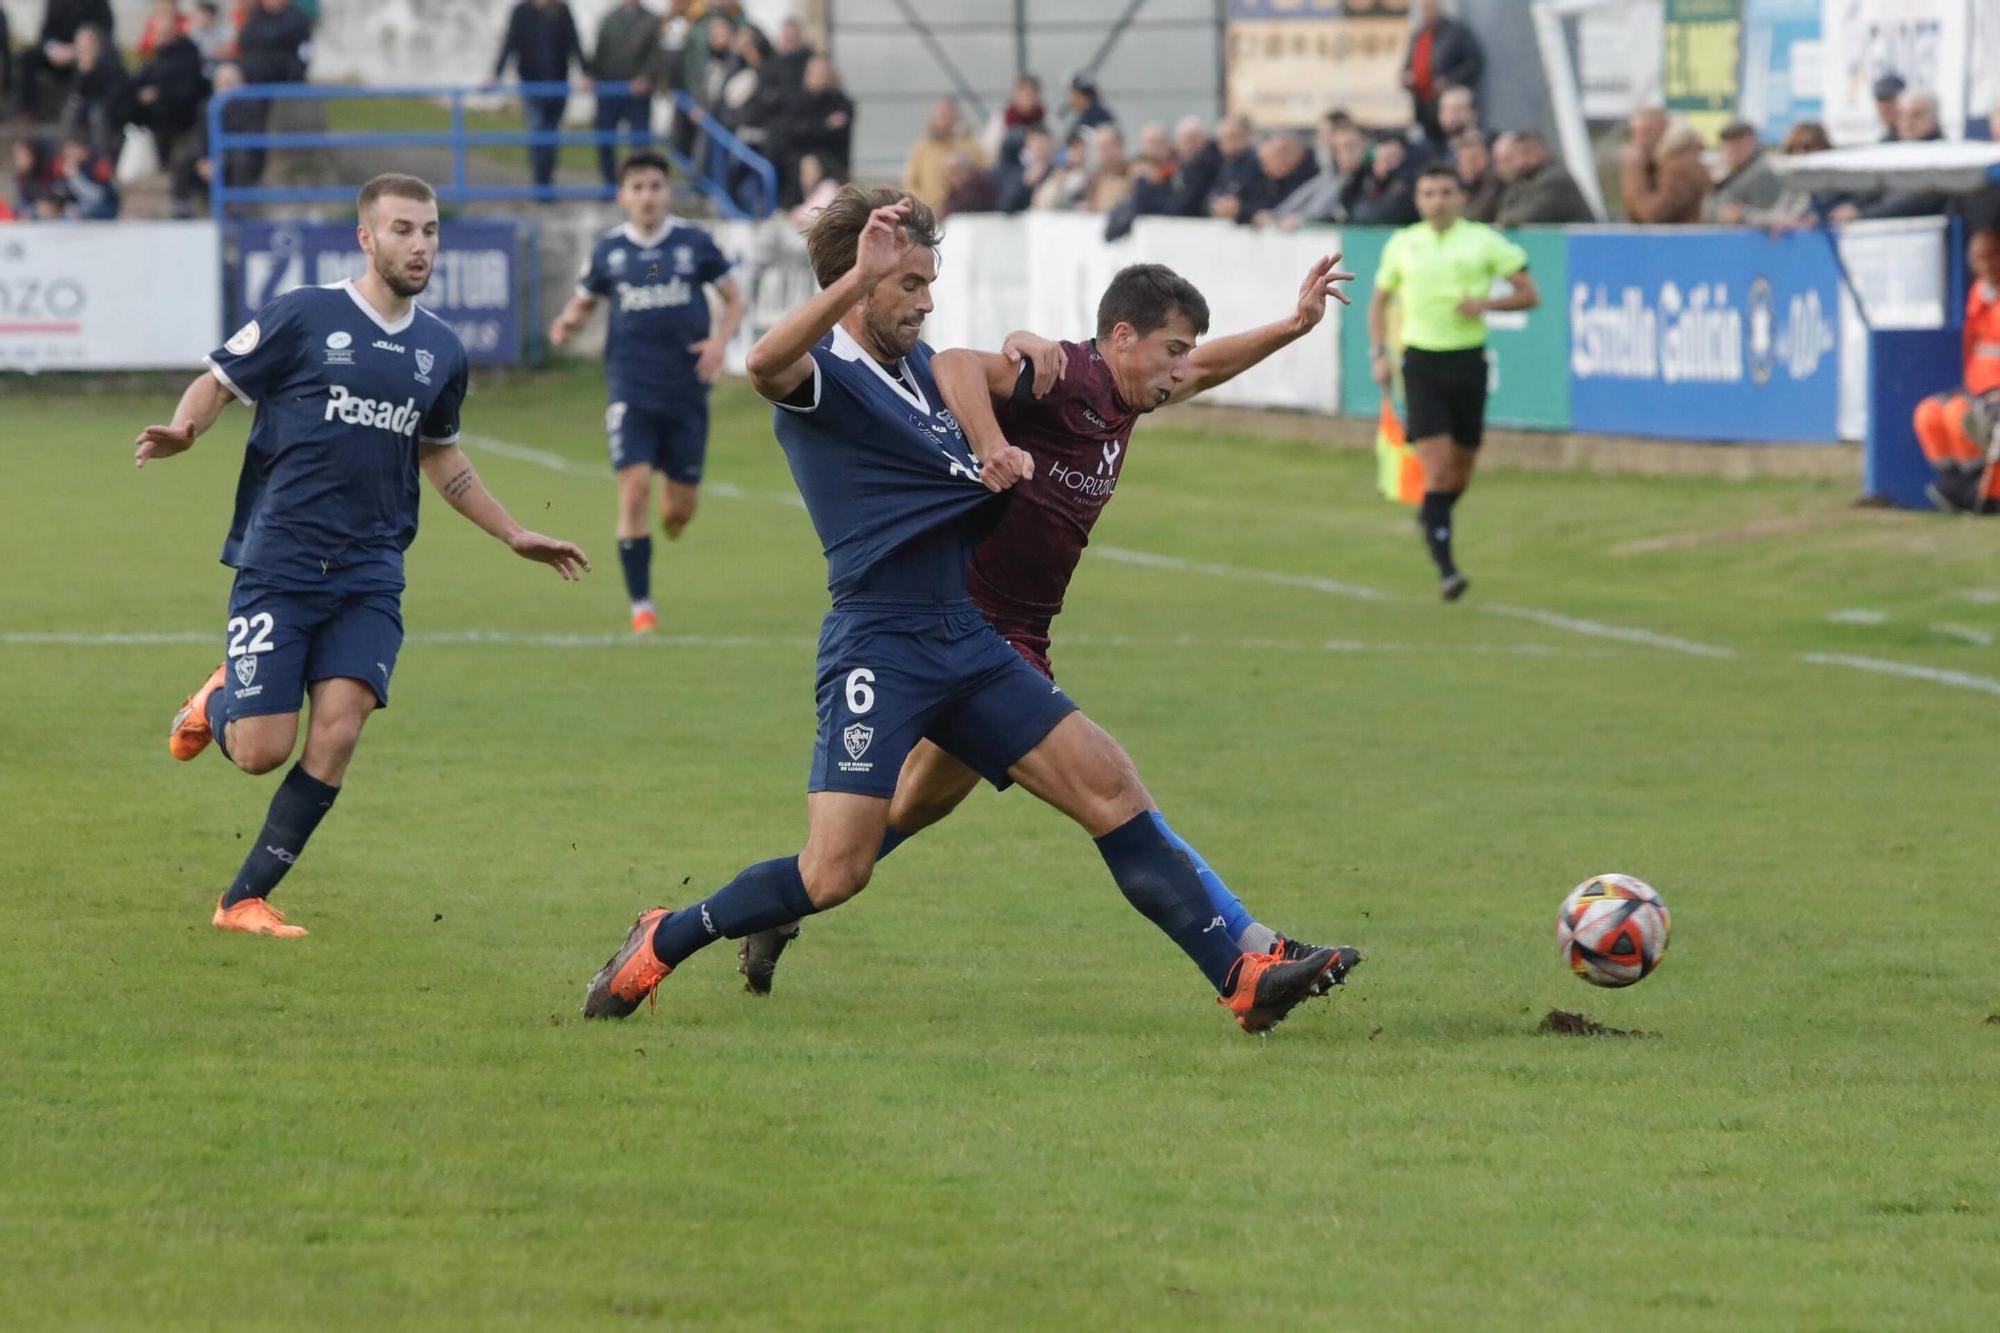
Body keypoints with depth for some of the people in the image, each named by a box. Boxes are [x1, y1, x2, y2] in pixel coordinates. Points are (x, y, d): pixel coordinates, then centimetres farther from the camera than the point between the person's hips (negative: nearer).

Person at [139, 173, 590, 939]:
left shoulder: (440, 352, 12)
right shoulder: (303, 317, -4)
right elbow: (217, 382, 0)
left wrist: (516, 538, 28)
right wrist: (182, 432, -22)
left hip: (369, 576, 4)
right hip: (279, 566, -4)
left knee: (337, 733, -14)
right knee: (263, 751, -9)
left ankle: (245, 900, -2)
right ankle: (217, 703, 30)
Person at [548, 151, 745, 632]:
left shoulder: (694, 243, 1)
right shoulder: (608, 250, 2)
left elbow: (734, 299, 10)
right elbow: (583, 302, 14)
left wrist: (720, 341, -8)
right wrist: (568, 323, -9)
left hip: (686, 389, 1)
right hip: (631, 388, -1)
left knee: (681, 507, 4)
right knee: (634, 489, -14)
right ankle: (641, 606, -7)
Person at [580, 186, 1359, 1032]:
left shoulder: (917, 363, 16)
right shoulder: (824, 373, -9)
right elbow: (764, 364, -34)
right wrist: (861, 275, -43)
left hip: (967, 639, 8)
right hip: (879, 641, -8)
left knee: (1112, 789, -2)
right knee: (835, 874, -12)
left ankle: (1242, 980, -2)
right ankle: (660, 944, 11)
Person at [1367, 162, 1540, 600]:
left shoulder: (1484, 241, 1)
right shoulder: (1402, 245, 5)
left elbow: (1529, 295, 2)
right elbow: (1379, 301, 19)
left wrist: (1486, 303, -15)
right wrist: (1379, 355, 6)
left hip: (1468, 361, 1)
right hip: (1422, 362, -1)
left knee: (1460, 473, 9)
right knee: (1438, 469, -14)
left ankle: (1431, 517, 42)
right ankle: (1445, 568, -17)